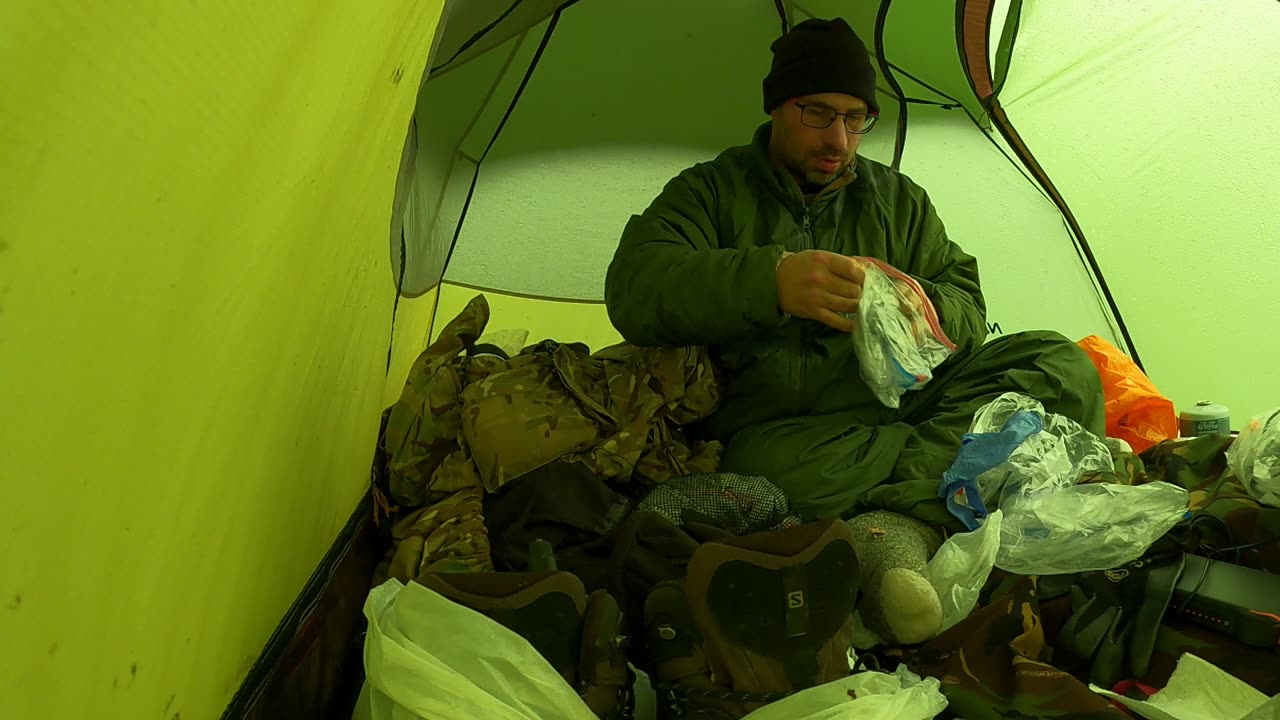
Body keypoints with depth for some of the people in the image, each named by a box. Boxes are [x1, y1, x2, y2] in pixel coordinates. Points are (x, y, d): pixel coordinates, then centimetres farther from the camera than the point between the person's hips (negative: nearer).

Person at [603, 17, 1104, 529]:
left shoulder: (900, 199, 19)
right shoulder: (710, 191, 7)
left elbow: (968, 309, 14)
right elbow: (632, 290, -12)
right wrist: (771, 281, -28)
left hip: (899, 403, 4)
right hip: (774, 431, -3)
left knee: (1063, 365, -14)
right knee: (777, 468, -38)